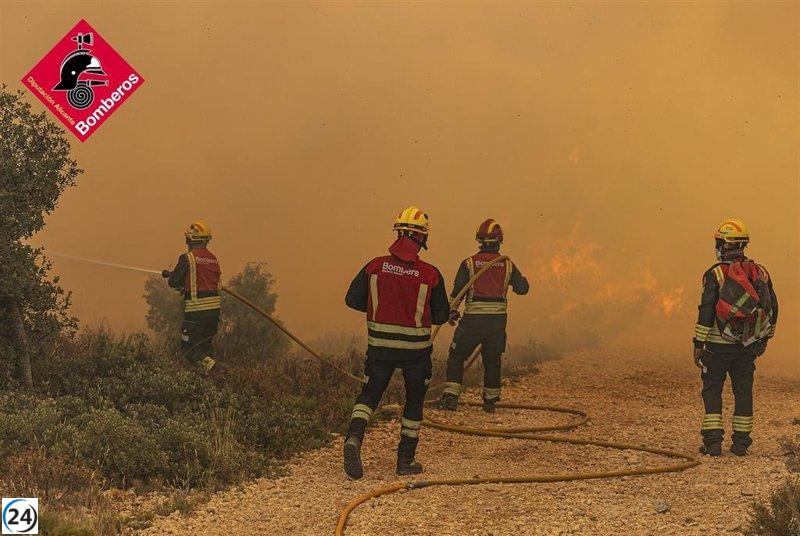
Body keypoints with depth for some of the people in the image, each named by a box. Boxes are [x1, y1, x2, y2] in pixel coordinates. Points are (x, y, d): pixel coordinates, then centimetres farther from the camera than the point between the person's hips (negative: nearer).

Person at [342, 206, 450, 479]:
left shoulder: (375, 266, -5)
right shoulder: (431, 274, -10)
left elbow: (352, 299, 0)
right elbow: (441, 315, -2)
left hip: (379, 344, 1)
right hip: (416, 348, -1)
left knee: (370, 393, 14)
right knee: (414, 400, 17)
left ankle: (354, 437, -13)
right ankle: (406, 460, 20)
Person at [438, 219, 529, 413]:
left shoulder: (469, 263, -4)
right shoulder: (507, 265, 3)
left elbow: (457, 291, -3)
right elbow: (523, 288, 9)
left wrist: (452, 313, 12)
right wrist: (522, 279, 32)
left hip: (473, 319, -2)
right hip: (498, 320, 2)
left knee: (456, 356, 9)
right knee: (492, 360, 16)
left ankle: (451, 396, -2)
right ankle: (490, 400, 21)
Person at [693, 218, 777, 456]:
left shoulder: (715, 274, -10)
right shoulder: (760, 272, 5)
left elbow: (706, 312, -13)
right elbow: (772, 308, 11)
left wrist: (698, 344, -8)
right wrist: (764, 338, 23)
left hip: (718, 345, -4)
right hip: (747, 347, 4)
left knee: (712, 391, 4)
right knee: (743, 391, 10)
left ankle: (713, 442, -2)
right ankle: (741, 443, 12)